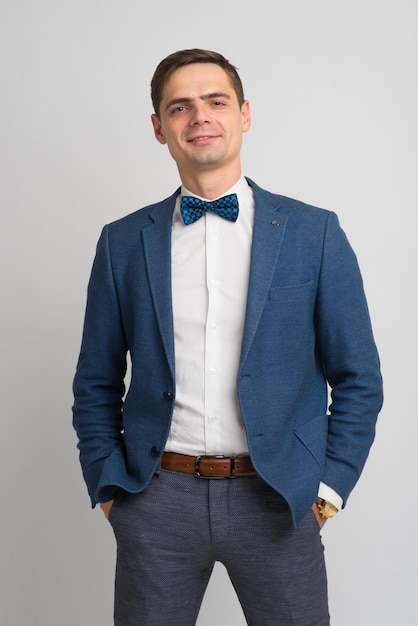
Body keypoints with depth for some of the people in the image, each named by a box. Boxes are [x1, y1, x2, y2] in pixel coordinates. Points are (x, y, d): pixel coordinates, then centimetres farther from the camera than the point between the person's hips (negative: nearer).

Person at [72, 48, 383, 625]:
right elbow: (96, 385, 9)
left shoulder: (314, 232, 0)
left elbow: (357, 379, 2)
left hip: (277, 499, -1)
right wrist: (108, 486, 3)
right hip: (157, 497, 1)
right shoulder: (123, 242, 4)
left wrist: (329, 485, -2)